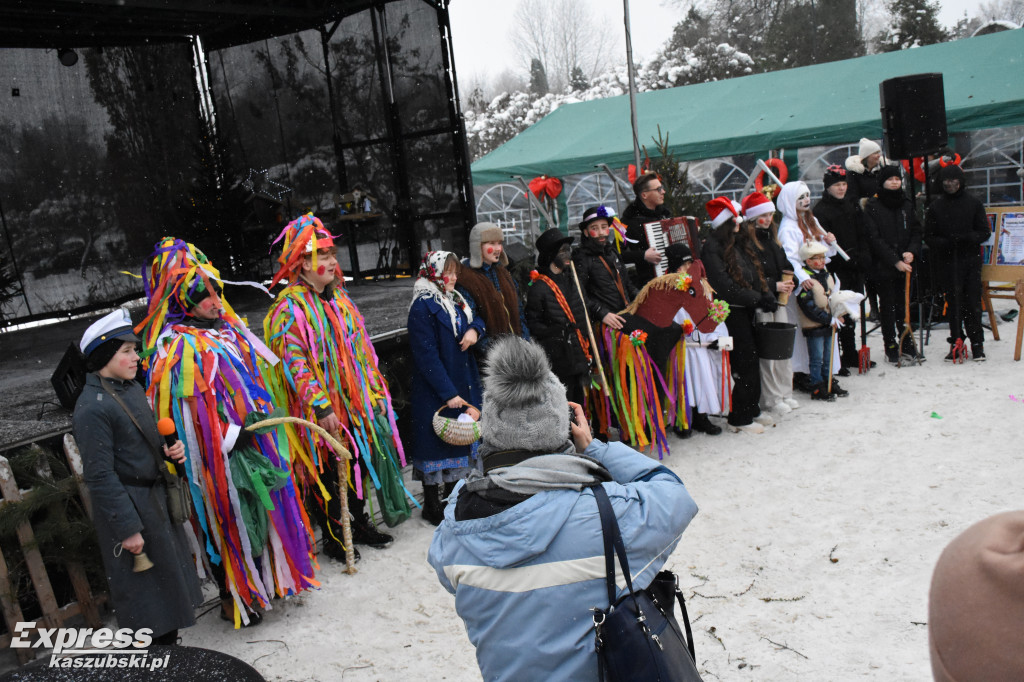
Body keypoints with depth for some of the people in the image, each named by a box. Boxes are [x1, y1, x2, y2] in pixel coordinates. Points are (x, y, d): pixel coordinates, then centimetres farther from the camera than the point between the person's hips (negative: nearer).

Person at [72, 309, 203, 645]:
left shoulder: (132, 388, 5)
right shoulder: (92, 408, -21)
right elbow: (100, 477, -21)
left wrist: (170, 449, -1)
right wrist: (127, 528, -20)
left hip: (156, 496, 9)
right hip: (128, 506, -9)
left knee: (170, 577, 20)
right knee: (146, 591, 4)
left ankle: (170, 649, 38)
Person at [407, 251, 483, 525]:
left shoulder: (456, 300, 10)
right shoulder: (423, 307, -16)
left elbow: (475, 319, 22)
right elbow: (426, 355, -20)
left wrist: (474, 329, -5)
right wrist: (448, 393, -22)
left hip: (462, 383, 8)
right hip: (434, 390, -8)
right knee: (436, 441, 1)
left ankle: (452, 496, 33)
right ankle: (431, 506, 16)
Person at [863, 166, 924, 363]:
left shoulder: (907, 205, 10)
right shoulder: (872, 206, -6)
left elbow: (916, 231, 10)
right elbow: (875, 238, -11)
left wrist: (911, 251, -10)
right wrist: (895, 261, -16)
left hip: (905, 264, 4)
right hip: (883, 266, -4)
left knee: (904, 304, 9)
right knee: (887, 305, 2)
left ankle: (907, 343, 20)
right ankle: (890, 347, 11)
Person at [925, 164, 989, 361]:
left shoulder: (974, 204, 6)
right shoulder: (935, 206, 6)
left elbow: (984, 232, 4)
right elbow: (929, 236, 4)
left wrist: (967, 238, -15)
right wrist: (944, 243, -15)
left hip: (971, 260, 0)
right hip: (947, 262, 0)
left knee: (973, 302, 0)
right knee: (954, 302, 0)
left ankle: (977, 343, 8)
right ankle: (956, 342, 8)